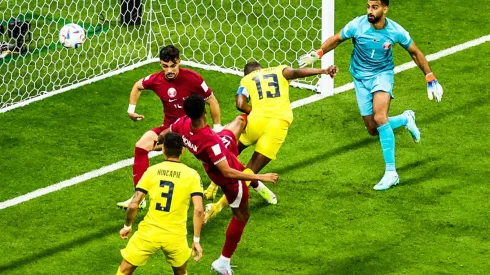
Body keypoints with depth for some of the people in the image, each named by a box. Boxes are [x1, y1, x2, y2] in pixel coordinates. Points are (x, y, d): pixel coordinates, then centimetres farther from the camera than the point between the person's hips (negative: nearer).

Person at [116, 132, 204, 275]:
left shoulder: (151, 171, -3)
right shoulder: (191, 175, -4)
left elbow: (133, 205, -5)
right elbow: (199, 210, -12)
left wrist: (127, 226, 12)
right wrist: (196, 240, -6)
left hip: (149, 232, 0)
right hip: (175, 236, 0)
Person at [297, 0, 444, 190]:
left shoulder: (396, 31, -17)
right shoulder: (357, 25, -18)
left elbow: (415, 53, 0)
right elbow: (337, 39, 1)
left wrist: (431, 79, 1)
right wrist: (318, 53, -13)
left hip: (382, 74, -3)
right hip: (361, 78, 3)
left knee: (379, 118, -28)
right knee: (373, 130, 1)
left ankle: (391, 172, -21)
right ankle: (406, 119, 34)